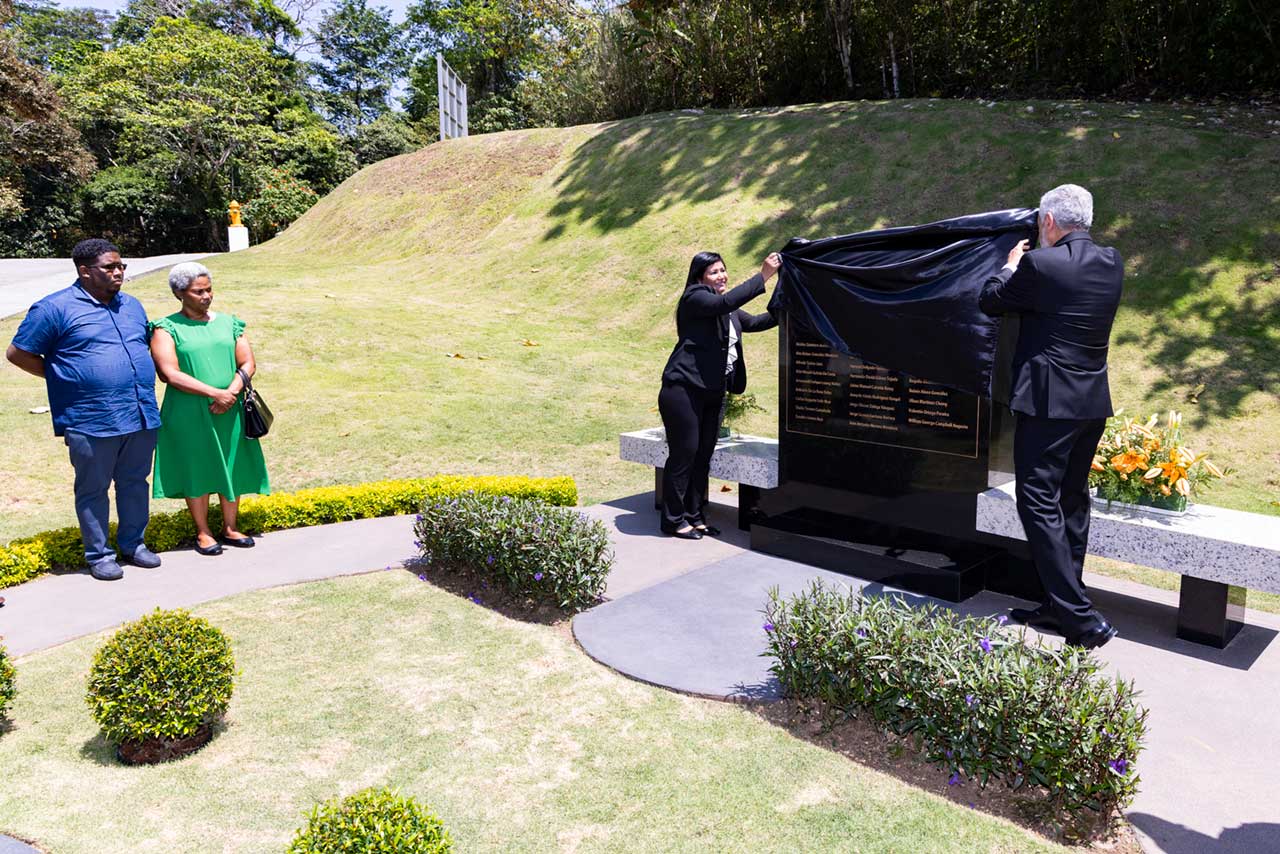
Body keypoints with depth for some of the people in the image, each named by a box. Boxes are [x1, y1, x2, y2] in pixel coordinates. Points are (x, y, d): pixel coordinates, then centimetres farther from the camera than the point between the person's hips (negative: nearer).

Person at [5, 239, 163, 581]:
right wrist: (64, 377, 0)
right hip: (91, 422, -5)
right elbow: (17, 353, -1)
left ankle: (133, 544, 28)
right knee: (93, 490, 7)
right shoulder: (55, 308, -5)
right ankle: (98, 555, 19)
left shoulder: (132, 305, 13)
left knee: (134, 483, 15)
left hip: (142, 415, 6)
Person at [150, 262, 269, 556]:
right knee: (197, 470, 4)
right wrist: (215, 393, -19)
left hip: (230, 411, 4)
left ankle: (229, 528, 21)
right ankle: (203, 532, 17)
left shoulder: (228, 322, 10)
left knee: (232, 468, 7)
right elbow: (171, 375, -13)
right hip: (189, 415, -4)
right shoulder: (167, 329, -2)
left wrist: (232, 392, -12)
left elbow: (248, 363, 6)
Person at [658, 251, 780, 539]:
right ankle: (674, 520, 4)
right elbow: (726, 302, -23)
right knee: (683, 453, -5)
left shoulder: (730, 313, 20)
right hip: (683, 389, -8)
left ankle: (694, 517, 18)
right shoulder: (695, 299, -7)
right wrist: (763, 276, -22)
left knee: (703, 456, 9)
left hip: (712, 393, 9)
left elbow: (755, 322, 23)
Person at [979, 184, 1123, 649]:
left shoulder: (1040, 263, -14)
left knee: (1039, 502, -5)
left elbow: (990, 300, -1)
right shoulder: (1112, 262, 7)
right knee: (1071, 501, 15)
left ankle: (1082, 618, -8)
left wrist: (1011, 265, 17)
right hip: (1093, 402, 8)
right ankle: (1062, 606, 25)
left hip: (1048, 401, -8)